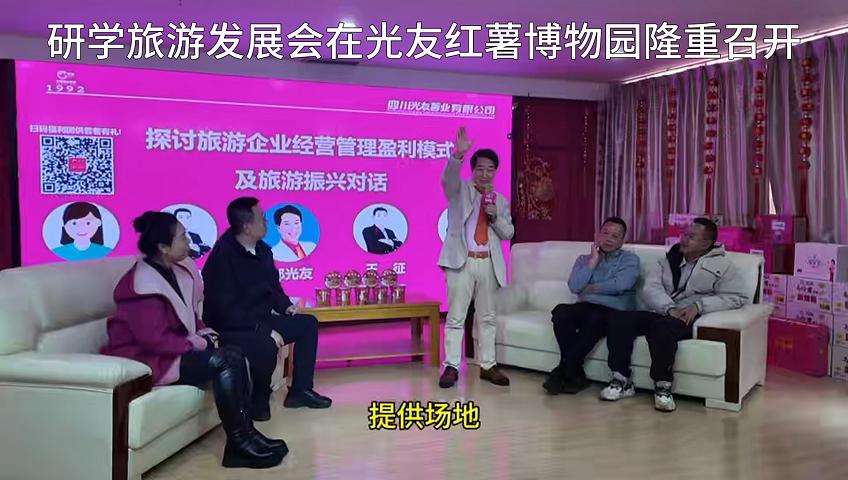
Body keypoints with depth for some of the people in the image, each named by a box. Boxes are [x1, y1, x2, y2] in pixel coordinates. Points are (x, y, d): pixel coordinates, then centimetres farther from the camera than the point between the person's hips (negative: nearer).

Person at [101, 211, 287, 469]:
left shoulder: (175, 271, 5)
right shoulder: (145, 284, -23)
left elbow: (187, 315, 17)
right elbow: (156, 339, -26)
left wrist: (204, 332, -1)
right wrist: (197, 343, -17)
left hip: (172, 348, 9)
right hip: (145, 358, -9)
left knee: (235, 356, -9)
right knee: (221, 362, -22)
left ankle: (245, 433, -7)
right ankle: (238, 441, -12)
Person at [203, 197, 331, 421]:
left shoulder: (262, 250, 3)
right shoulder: (222, 256, -23)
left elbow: (272, 286, 18)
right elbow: (226, 310, -27)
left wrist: (285, 305, -2)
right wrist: (264, 330, -28)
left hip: (260, 321, 9)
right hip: (230, 329, -9)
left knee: (308, 324, 5)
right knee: (266, 345, -36)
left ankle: (300, 390, 9)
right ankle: (258, 400, -7)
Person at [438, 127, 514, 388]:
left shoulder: (501, 200, 15)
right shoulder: (459, 190, 4)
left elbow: (508, 234, 12)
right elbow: (448, 178, -20)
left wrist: (495, 217, -7)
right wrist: (458, 154, -37)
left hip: (489, 263, 4)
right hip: (461, 261, -4)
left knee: (487, 317, 10)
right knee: (455, 316, 0)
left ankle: (488, 366, 18)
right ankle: (451, 367, 5)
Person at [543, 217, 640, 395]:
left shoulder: (630, 259, 11)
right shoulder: (584, 259, 19)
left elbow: (619, 285, -10)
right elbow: (574, 287, 0)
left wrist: (589, 289, -1)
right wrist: (594, 260, 1)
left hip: (615, 312, -3)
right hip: (586, 308, 3)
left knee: (594, 319, -38)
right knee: (560, 311, -30)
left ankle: (564, 371, -25)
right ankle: (576, 374, -23)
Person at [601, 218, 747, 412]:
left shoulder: (721, 264, 7)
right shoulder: (669, 259, 17)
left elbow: (737, 297, -4)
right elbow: (650, 288, 2)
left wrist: (699, 306, -16)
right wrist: (670, 309, -17)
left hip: (688, 318, -4)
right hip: (660, 312, 5)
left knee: (663, 327, -38)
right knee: (620, 320, -21)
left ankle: (662, 386, -23)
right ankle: (622, 381, -15)